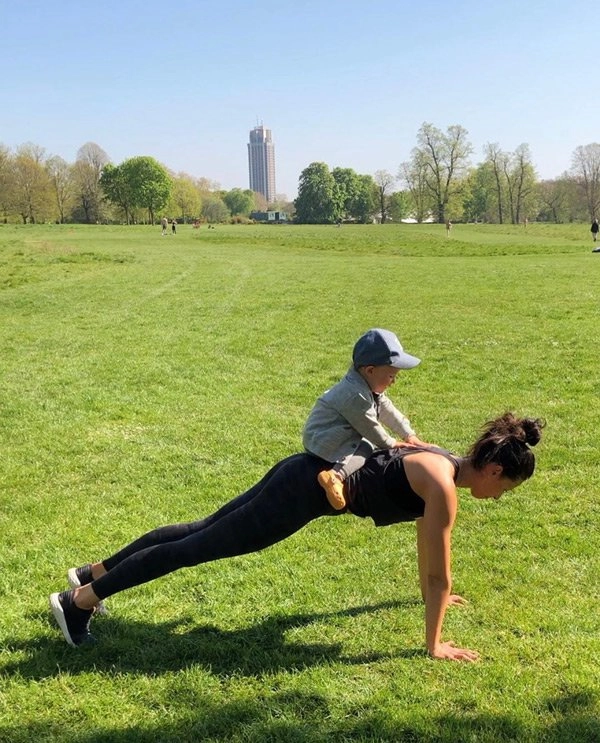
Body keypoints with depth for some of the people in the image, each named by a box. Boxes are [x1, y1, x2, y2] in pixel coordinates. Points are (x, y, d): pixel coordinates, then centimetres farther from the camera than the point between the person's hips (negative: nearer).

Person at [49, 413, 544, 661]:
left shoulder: (447, 462, 10)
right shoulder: (445, 487, -17)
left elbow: (427, 542, 25)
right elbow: (439, 572, -13)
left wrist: (436, 593, 35)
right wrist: (434, 644, -4)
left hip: (308, 474, 9)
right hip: (308, 490, -9)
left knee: (203, 530, 15)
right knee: (199, 547, -4)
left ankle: (94, 572, 26)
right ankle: (80, 600, 3)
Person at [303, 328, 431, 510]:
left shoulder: (370, 387, 4)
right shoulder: (355, 396, -27)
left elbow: (388, 411, 11)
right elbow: (370, 427, -17)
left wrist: (410, 436, 9)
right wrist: (390, 444, -1)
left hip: (341, 434, 10)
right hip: (323, 440, -10)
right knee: (365, 447, -23)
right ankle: (336, 475, -40)